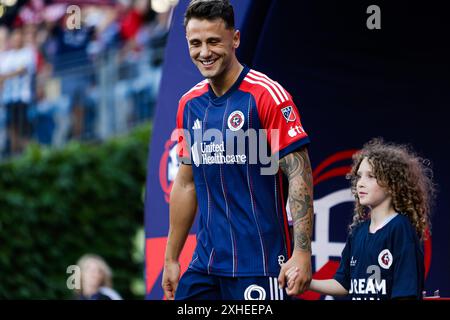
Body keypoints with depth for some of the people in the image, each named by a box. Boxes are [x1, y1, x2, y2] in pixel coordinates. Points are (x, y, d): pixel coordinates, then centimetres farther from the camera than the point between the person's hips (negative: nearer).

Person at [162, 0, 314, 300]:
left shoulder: (267, 95, -9)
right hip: (205, 263, 6)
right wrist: (171, 259, 16)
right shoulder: (189, 104, 10)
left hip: (260, 266, -6)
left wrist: (302, 252, -21)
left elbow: (300, 176, -12)